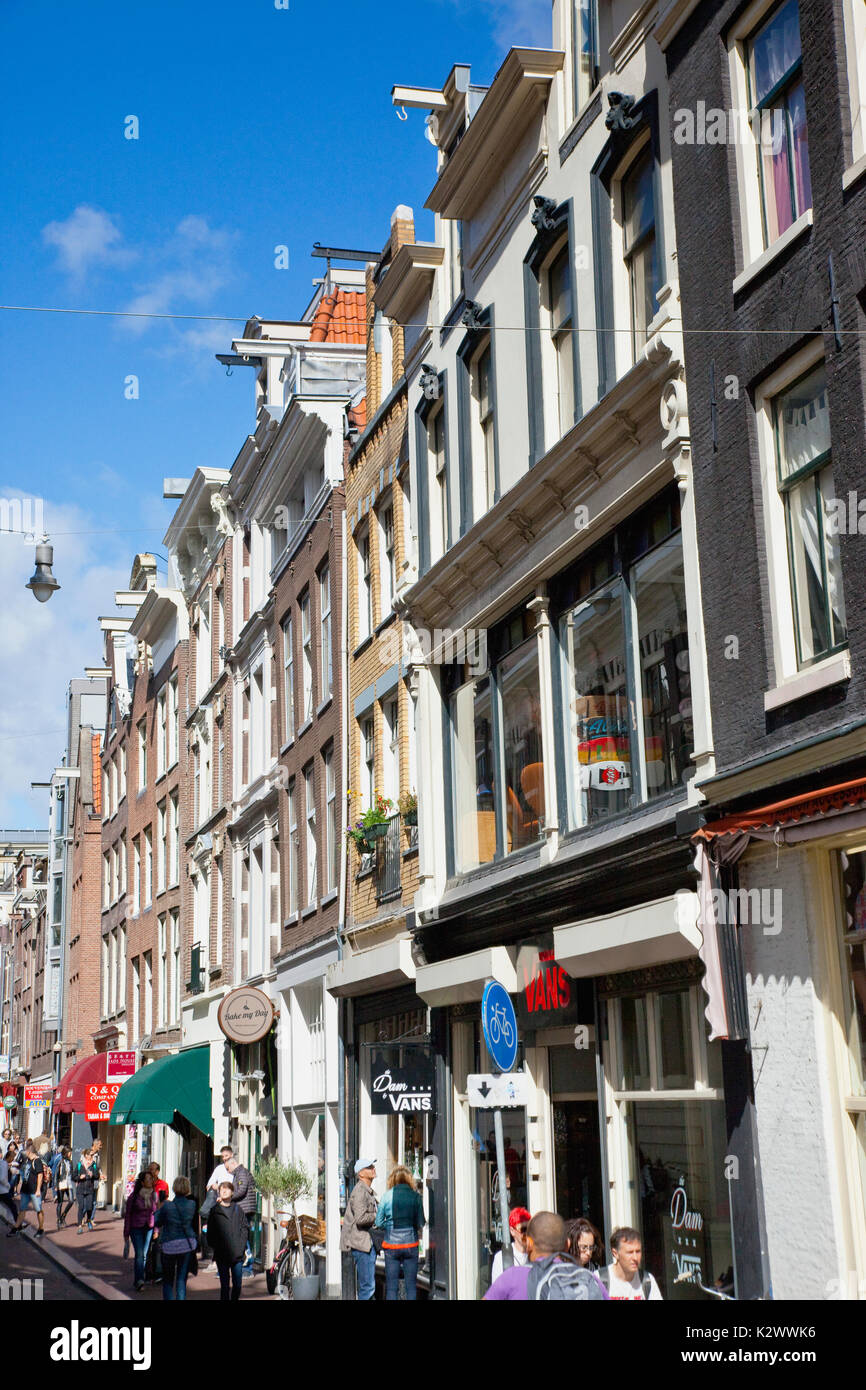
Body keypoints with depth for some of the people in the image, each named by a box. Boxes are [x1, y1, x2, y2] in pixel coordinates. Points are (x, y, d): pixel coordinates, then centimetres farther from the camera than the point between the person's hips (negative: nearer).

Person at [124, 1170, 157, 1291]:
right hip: (136, 1228, -4)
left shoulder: (154, 1194, 4)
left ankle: (137, 1280, 17)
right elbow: (128, 1214, -2)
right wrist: (126, 1233, -1)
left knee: (144, 1255, 6)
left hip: (149, 1228, 4)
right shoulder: (133, 1196, -7)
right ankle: (139, 1280, -19)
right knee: (139, 1254, -14)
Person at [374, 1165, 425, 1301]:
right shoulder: (415, 1196, -2)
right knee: (411, 1285, 8)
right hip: (410, 1243, 1)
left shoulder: (387, 1196, -5)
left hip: (391, 1244, -1)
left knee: (391, 1286, 4)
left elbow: (379, 1222, -1)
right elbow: (421, 1223, 3)